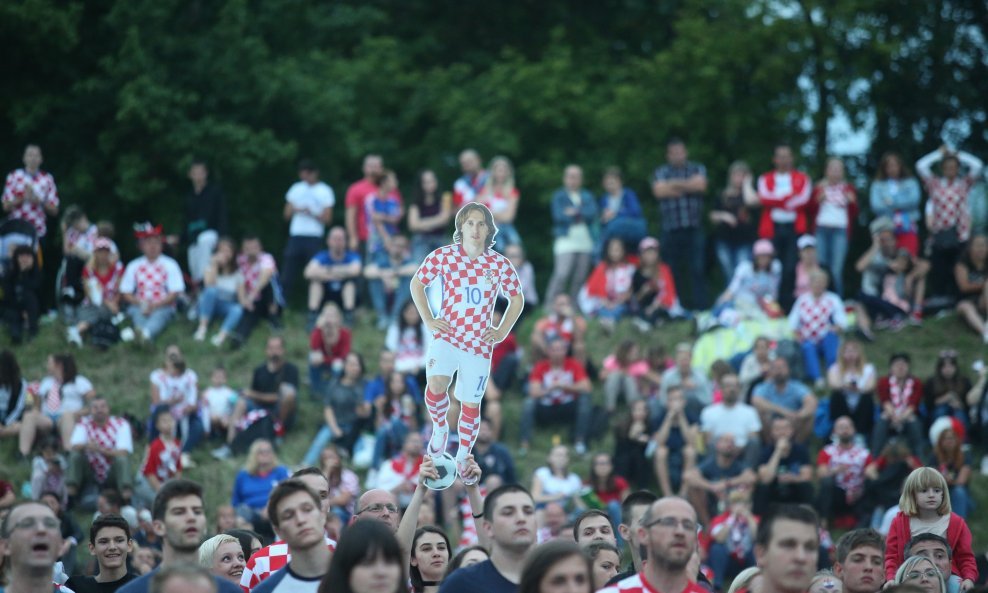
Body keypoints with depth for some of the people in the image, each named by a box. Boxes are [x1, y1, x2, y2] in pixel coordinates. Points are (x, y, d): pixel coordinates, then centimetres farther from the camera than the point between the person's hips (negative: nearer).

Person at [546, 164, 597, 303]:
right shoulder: (559, 196, 8)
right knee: (561, 275, -17)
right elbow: (559, 215, -8)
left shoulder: (587, 196, 18)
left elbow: (593, 213, 1)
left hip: (585, 242, 4)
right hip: (566, 239, -4)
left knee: (580, 279, 0)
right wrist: (582, 215, -6)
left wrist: (576, 211, -10)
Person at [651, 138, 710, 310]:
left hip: (694, 227, 0)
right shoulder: (661, 172, 12)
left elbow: (700, 185, -7)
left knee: (697, 269, -8)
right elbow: (659, 191, -7)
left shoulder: (697, 169, 13)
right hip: (671, 229, 1)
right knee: (674, 271, 1)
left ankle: (700, 306, -9)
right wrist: (687, 187, -3)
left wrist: (676, 184, -3)